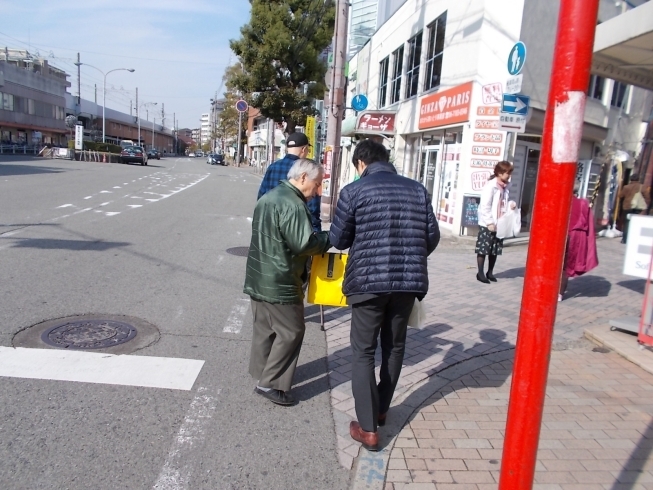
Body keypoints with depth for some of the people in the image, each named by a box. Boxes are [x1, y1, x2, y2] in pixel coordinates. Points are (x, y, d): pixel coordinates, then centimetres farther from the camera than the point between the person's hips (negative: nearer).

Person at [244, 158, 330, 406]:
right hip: (280, 282, -10)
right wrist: (328, 237, -7)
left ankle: (261, 373, 30)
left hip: (259, 277, 10)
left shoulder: (268, 197, 14)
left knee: (264, 327, 18)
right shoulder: (293, 205, -19)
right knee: (291, 331, 1)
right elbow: (303, 244, -25)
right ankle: (270, 383, 5)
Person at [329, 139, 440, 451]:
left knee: (363, 352, 7)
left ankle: (368, 429, 8)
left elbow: (338, 240, 2)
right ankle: (381, 410, 37)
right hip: (409, 281, 4)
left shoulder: (353, 191, -3)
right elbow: (432, 236, 9)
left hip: (368, 280, -4)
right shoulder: (417, 190, 7)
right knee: (394, 347, 20)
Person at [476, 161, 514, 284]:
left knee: (495, 250, 12)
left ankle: (490, 272, 24)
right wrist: (490, 223, -18)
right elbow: (485, 206, -16)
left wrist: (510, 205, -2)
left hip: (499, 225, 7)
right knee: (483, 249, 1)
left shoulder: (505, 187, 9)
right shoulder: (491, 186, -12)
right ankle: (480, 273, 10)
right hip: (487, 224, -7)